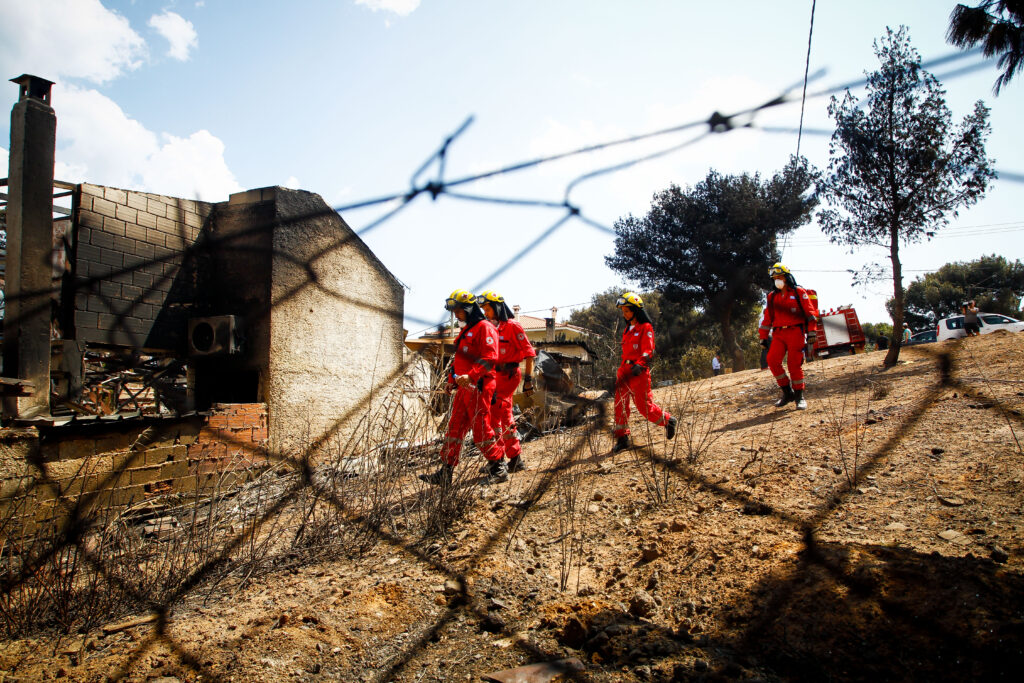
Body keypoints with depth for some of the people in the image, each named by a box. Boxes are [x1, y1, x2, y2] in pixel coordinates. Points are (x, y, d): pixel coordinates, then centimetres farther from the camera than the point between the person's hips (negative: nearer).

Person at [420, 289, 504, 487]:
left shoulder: (484, 328, -8)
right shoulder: (466, 331, 22)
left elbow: (490, 358, -19)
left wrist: (471, 376, -28)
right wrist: (452, 380, 22)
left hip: (478, 387, -9)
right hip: (463, 388, 10)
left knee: (482, 430, -5)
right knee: (455, 428, 7)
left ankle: (498, 468, 8)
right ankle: (446, 472, 10)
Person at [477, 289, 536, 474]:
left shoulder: (513, 326, -10)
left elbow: (529, 353, -11)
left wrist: (529, 379, -14)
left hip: (509, 375, -9)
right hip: (497, 375, 9)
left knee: (494, 413, -14)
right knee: (506, 418, 12)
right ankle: (516, 459, 21)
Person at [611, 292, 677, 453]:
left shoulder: (646, 328, -6)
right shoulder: (628, 329, 18)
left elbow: (648, 350, -15)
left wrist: (639, 365, -30)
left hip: (639, 371, -7)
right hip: (625, 369, 7)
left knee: (644, 406, -2)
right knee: (620, 402, -1)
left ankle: (668, 421, 24)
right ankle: (622, 438, 3)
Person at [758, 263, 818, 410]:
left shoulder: (799, 292, 4)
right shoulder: (772, 296, 16)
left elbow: (810, 313, 1)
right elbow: (767, 318, 19)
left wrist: (812, 333, -7)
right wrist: (763, 337, 14)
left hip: (796, 332, -4)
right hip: (779, 334, 4)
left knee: (794, 364, -8)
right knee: (772, 360, -15)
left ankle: (799, 396, 4)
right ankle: (787, 393, -3)